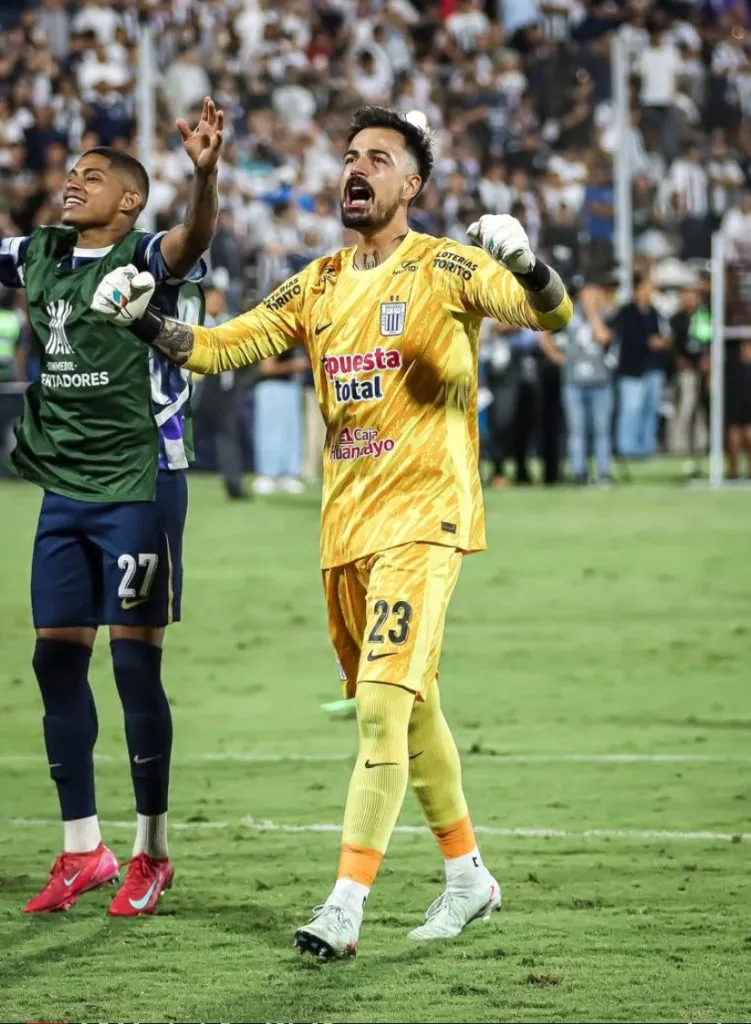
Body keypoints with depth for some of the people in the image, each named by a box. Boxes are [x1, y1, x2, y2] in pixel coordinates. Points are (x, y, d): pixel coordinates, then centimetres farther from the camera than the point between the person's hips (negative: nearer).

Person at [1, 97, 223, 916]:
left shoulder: (147, 260, -10)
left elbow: (194, 238, -30)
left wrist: (205, 171, -51)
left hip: (139, 485, -6)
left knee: (135, 662, -4)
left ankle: (151, 853, 7)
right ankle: (81, 850, 16)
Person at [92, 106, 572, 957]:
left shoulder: (446, 269, -4)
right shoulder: (321, 285, 13)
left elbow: (552, 314, -14)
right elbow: (225, 345, 9)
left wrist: (525, 264, -36)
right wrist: (145, 322, -8)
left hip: (421, 518, -7)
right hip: (345, 526, 7)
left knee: (384, 704, -15)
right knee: (411, 706, 14)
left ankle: (346, 903, -18)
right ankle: (467, 875, 27)